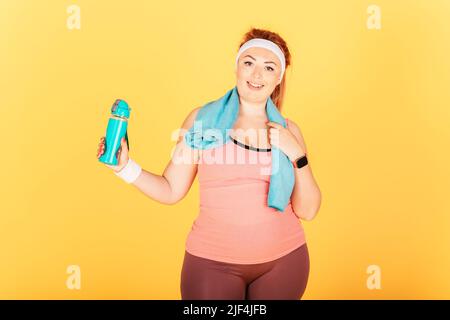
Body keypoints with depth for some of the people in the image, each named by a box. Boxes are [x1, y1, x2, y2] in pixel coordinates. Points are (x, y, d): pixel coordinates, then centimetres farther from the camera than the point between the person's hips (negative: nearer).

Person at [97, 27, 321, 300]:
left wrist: (297, 155, -12)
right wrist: (125, 167, -16)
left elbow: (307, 211, -1)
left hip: (284, 260, 3)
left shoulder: (288, 131, 1)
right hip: (213, 262, -3)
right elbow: (171, 191, -4)